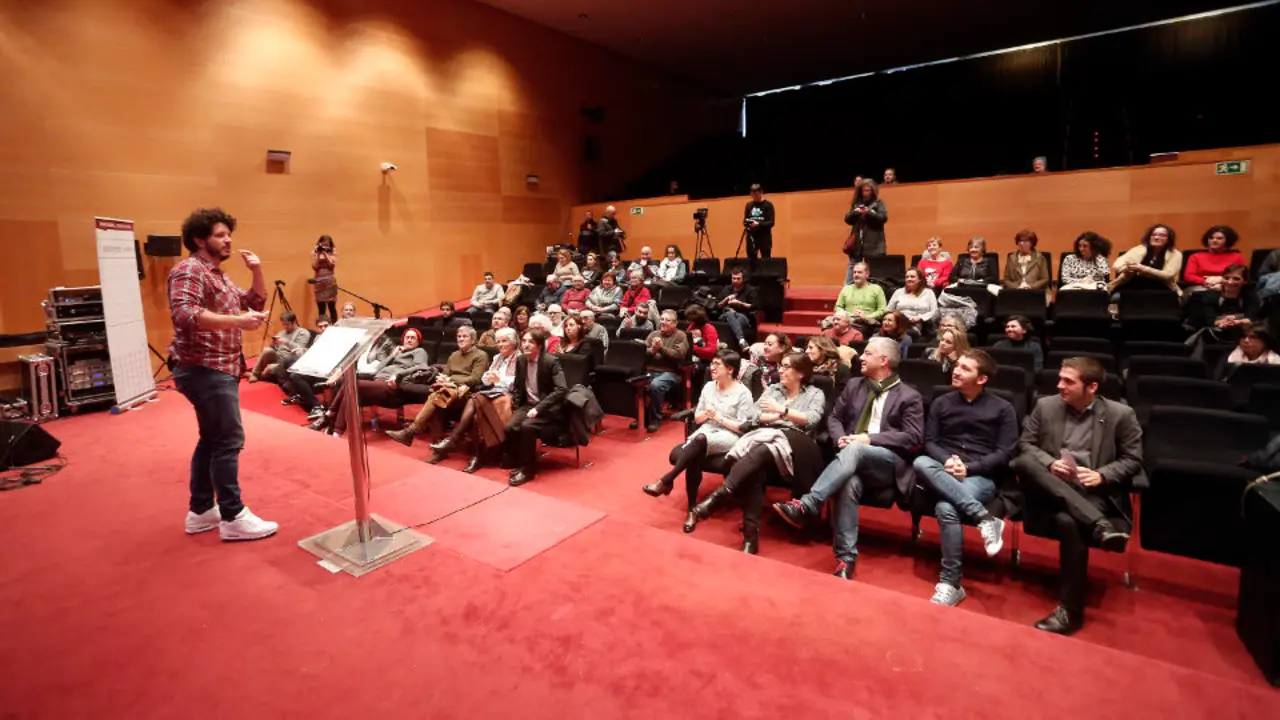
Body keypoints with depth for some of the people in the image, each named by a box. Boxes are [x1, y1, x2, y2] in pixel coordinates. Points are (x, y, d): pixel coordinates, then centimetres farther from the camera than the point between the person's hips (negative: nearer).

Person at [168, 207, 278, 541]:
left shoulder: (218, 275, 18)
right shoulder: (189, 271, -13)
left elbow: (255, 303, 20)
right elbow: (184, 314, -28)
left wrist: (257, 271, 6)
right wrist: (238, 321, -31)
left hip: (220, 368, 10)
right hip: (204, 369, -10)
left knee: (211, 440, 14)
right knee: (229, 440, -8)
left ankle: (200, 511, 24)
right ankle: (233, 517, -1)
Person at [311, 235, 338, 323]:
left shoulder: (333, 252, 5)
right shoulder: (314, 253, 6)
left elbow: (332, 264, -7)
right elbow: (314, 267, -4)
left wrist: (325, 253, -11)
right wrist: (318, 255, -9)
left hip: (330, 281, -1)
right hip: (318, 282, 1)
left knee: (331, 306, -4)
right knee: (320, 308, 0)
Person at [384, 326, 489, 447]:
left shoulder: (481, 356, 4)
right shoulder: (454, 355, 27)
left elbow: (475, 379, -8)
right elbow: (445, 373, 22)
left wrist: (450, 380, -13)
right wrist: (443, 379, -4)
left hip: (465, 391, -5)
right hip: (450, 387, 5)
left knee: (436, 397, -33)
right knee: (436, 399, -31)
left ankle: (410, 431, -33)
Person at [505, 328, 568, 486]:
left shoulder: (551, 361, -15)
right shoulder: (520, 360, 4)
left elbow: (561, 390, -23)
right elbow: (517, 386, 18)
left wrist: (538, 408, -26)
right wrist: (515, 406, 2)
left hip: (548, 408, -5)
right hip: (528, 404, 6)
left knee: (527, 426, -31)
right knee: (509, 428, -21)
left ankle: (528, 468, -12)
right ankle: (521, 463, 1)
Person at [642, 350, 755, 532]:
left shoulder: (742, 393, -5)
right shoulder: (709, 387, 12)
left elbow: (743, 428, -7)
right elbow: (697, 419, 16)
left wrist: (719, 417, -13)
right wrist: (706, 413, -5)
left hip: (729, 438, -5)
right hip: (704, 433, 5)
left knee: (699, 440, -38)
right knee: (690, 457, -28)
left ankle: (666, 481, -32)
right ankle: (692, 509, -19)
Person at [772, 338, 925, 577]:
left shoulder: (909, 397, 6)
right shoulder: (854, 385, 20)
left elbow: (914, 438, -3)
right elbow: (834, 418, 21)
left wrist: (870, 438, -14)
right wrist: (840, 438, -3)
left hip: (889, 463, -3)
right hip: (854, 459, 3)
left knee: (854, 450, -37)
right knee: (849, 484, -34)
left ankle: (806, 505, -47)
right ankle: (846, 557, -30)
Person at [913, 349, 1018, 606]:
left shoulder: (1002, 409, 6)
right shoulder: (941, 403, 15)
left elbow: (1005, 453, -1)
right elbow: (930, 442, 9)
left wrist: (969, 468, -15)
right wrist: (947, 461, -13)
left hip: (981, 477, -3)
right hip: (943, 473, 3)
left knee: (946, 508, -34)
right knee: (920, 462, -34)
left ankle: (950, 583, -21)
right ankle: (985, 519, -36)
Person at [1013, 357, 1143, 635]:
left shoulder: (1121, 414, 1)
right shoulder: (1045, 406, 7)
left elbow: (1133, 460, 4)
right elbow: (1025, 445, 7)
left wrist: (1102, 475, -15)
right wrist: (1050, 464, -12)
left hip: (1093, 491, -2)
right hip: (1052, 487, 3)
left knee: (1068, 521, -36)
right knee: (1023, 462, -31)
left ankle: (1070, 609, -21)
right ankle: (1097, 524, -35)